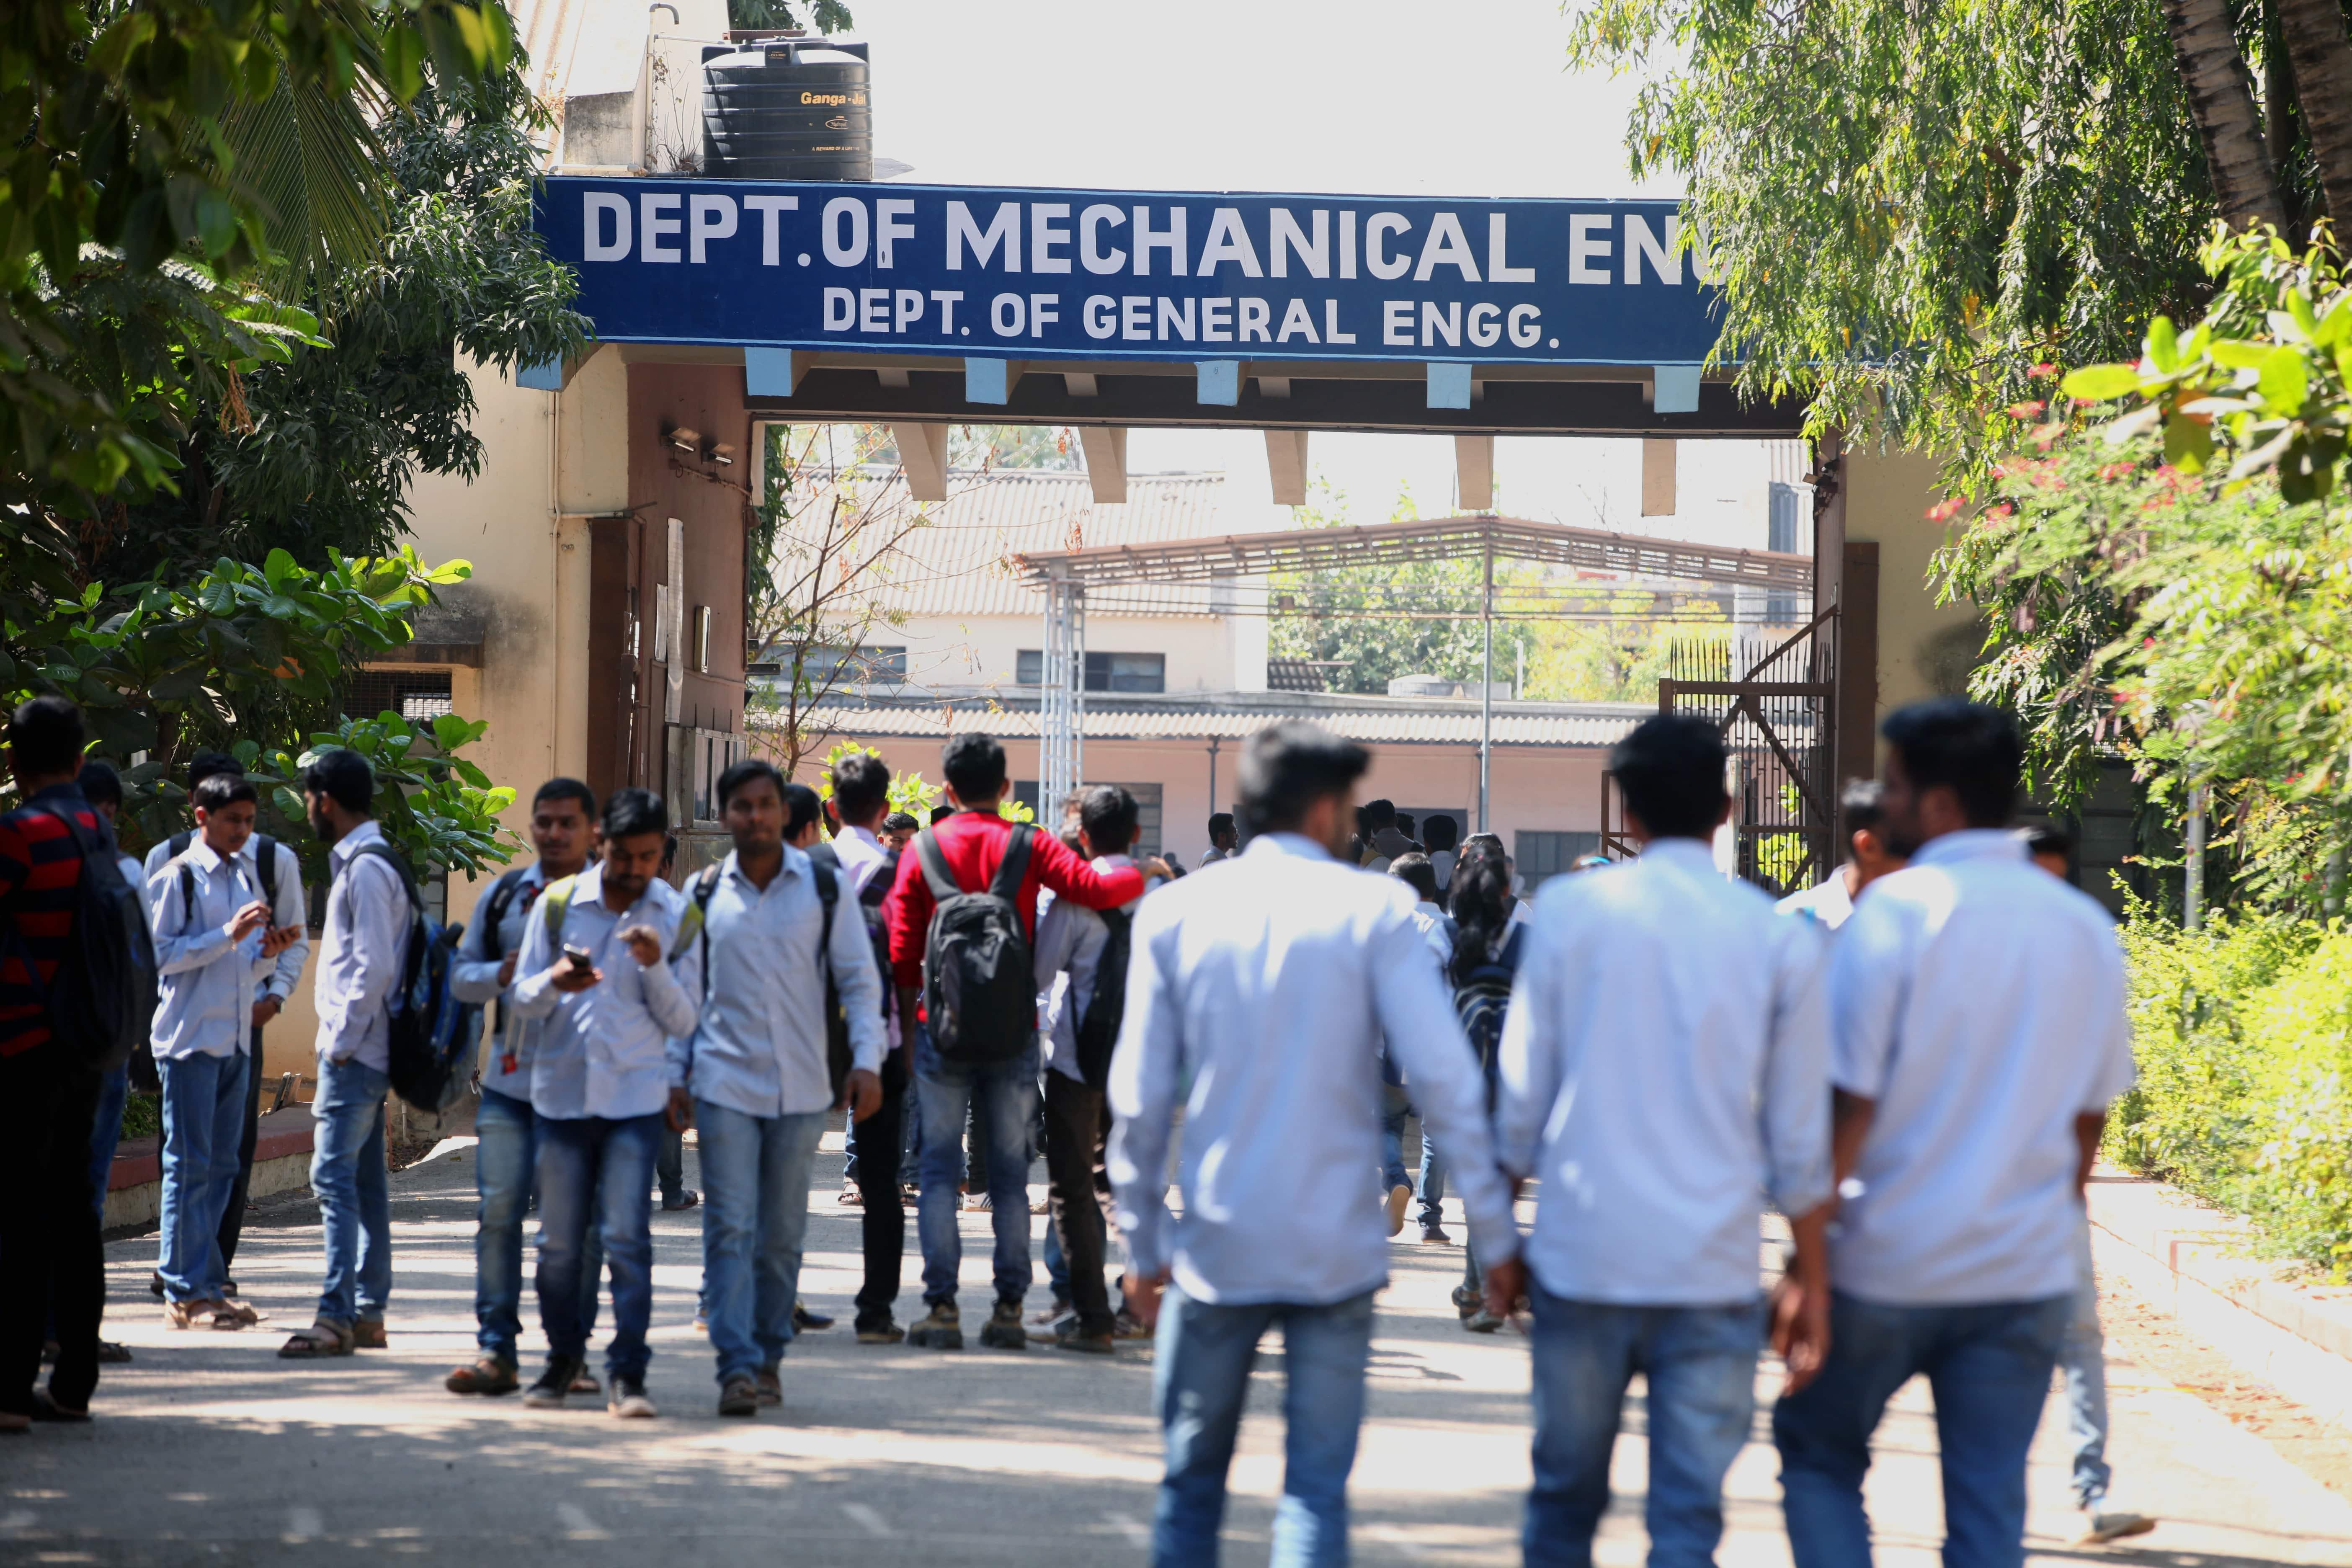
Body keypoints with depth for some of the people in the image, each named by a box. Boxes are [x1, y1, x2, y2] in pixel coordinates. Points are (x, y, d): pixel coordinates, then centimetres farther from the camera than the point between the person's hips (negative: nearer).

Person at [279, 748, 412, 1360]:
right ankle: (369, 1311, 15)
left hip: (355, 1051, -10)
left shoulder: (366, 868, -14)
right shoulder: (364, 862, 16)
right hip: (365, 1051, 10)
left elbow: (374, 966, -20)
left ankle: (337, 1315, -17)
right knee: (364, 1180, 11)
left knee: (334, 1175, -13)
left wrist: (342, 1041, -16)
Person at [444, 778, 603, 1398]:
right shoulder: (503, 896, 12)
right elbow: (462, 974, 16)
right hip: (509, 1081, 3)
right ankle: (496, 1351, 3)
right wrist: (503, 974, -5)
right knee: (497, 1211, -1)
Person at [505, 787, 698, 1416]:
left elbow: (684, 1022, 1)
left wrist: (655, 967, -16)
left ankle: (627, 1374, -8)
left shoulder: (676, 916, 3)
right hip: (561, 1091, 2)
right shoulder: (558, 903, 4)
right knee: (559, 1240, 6)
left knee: (627, 1236, -10)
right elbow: (521, 999, 7)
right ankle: (563, 1357, 23)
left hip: (634, 1097, -2)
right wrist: (554, 982, -15)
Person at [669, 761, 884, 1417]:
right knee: (730, 1229, -9)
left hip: (800, 1087, 0)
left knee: (783, 1234, 8)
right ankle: (738, 1367, -12)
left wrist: (867, 1061, -5)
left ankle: (769, 1355, 20)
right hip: (725, 1085, 0)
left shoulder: (825, 887, 2)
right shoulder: (705, 892, 5)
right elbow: (685, 989, 11)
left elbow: (860, 980, 5)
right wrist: (675, 1075, 6)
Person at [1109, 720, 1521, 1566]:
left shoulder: (1174, 913, 1)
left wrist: (1143, 1244, 10)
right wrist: (1498, 1235, -4)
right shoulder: (1372, 910, -6)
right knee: (1316, 1488, 2)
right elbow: (1446, 1080, -10)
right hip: (1335, 1249, -2)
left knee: (1191, 1480, 14)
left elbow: (1140, 1100, 1)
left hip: (1215, 1249, 2)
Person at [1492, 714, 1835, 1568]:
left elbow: (1521, 1095, 3)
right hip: (1714, 1273, 0)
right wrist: (1811, 1281, 12)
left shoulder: (1569, 911, 0)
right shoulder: (1781, 940, 1)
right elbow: (1800, 1140, 3)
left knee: (1564, 1499, 14)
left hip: (1581, 1259, 0)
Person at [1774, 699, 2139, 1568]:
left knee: (1819, 1453, 15)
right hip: (2029, 1273, 4)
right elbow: (2091, 1111, 12)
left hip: (1889, 1267, -4)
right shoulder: (2084, 927, 6)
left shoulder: (1896, 912, -12)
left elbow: (1850, 1106, -13)